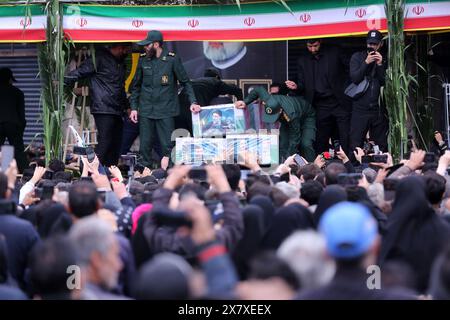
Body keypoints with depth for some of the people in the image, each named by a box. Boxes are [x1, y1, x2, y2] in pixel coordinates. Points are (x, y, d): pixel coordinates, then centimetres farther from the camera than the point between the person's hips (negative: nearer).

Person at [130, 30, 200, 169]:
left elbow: (185, 82, 3)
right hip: (146, 111, 3)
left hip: (165, 111, -3)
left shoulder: (172, 60, -2)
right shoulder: (143, 60, 8)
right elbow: (136, 86, 16)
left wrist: (193, 102, -9)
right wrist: (134, 107, 10)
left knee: (167, 146, -5)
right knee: (145, 146, 3)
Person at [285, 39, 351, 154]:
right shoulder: (303, 61, 10)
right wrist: (296, 87, -12)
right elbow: (302, 86, 10)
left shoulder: (335, 53, 3)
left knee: (346, 139, -8)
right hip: (321, 107, 3)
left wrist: (346, 88, -5)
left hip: (340, 103, -3)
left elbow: (349, 69, 6)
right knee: (321, 142, 1)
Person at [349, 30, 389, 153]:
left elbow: (385, 82, 1)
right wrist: (366, 63, -11)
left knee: (381, 146, 1)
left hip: (378, 109, 2)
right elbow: (354, 78, -4)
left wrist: (380, 65, -8)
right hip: (360, 109, -2)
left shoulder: (383, 60, 10)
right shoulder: (357, 57, 7)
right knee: (355, 145, -7)